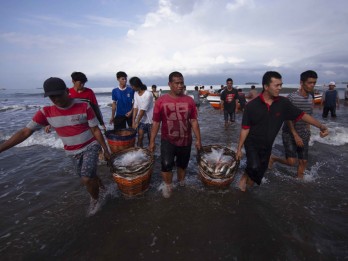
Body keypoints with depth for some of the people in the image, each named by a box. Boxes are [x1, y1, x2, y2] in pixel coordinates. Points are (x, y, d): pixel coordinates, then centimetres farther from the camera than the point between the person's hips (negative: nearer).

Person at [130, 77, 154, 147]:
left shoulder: (148, 94, -21)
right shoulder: (136, 93, 2)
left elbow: (143, 110, -19)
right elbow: (135, 108, 1)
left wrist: (137, 122, -15)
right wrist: (133, 121, -4)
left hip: (150, 120, -5)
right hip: (141, 120, 5)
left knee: (151, 138, 8)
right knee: (140, 137, 4)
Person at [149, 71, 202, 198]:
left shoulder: (189, 100, -4)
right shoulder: (161, 100, -9)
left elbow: (194, 121, 0)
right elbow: (156, 122, -4)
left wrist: (198, 139, 1)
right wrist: (152, 141, -3)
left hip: (185, 141, 2)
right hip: (167, 140, -2)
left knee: (182, 165, 17)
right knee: (166, 165, -11)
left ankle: (182, 184, 45)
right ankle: (168, 186, 20)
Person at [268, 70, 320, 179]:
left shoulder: (310, 98, 5)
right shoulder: (291, 97, -16)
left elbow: (308, 116, 16)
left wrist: (308, 131, 13)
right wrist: (295, 135, -20)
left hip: (303, 135, 6)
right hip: (289, 133, -6)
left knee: (304, 161, 8)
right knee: (291, 161, -10)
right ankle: (272, 158, 16)